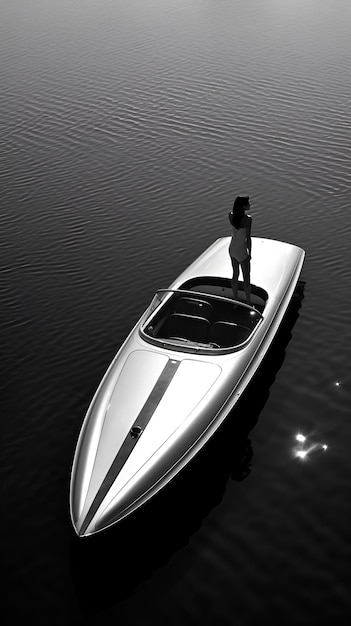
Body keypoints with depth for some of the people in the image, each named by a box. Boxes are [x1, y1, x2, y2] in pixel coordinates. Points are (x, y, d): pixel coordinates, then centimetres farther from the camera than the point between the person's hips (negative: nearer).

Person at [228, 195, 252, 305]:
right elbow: (248, 238, -19)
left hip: (232, 248, 6)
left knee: (235, 274, 22)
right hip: (242, 252, -6)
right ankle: (248, 304, 25)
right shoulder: (248, 219, -26)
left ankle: (235, 301, 35)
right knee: (246, 279, 11)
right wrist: (249, 253, -8)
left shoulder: (231, 215, -10)